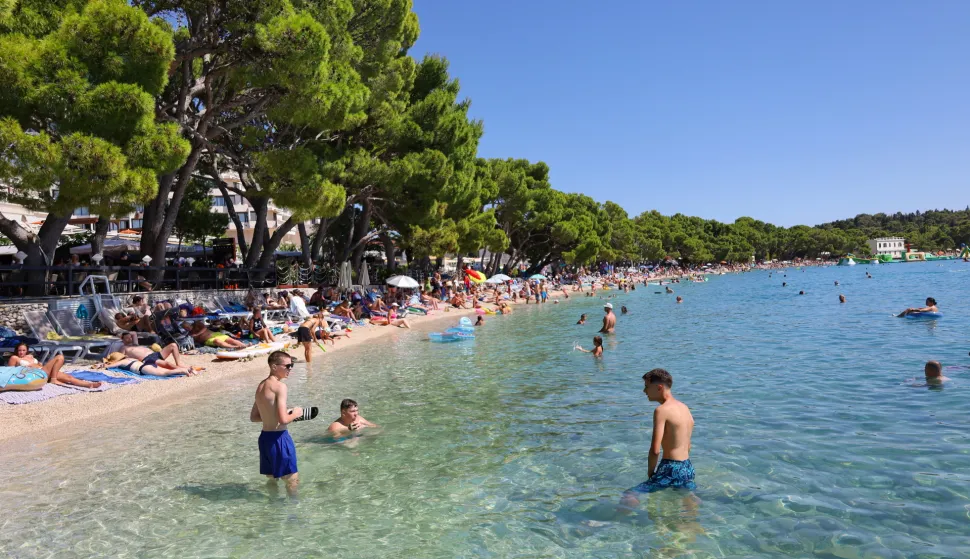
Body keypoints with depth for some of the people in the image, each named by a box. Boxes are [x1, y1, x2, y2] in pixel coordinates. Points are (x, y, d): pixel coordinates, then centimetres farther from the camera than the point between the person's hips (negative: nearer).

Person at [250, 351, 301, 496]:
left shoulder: (261, 386, 10)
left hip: (264, 437, 9)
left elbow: (253, 417, 17)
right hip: (278, 438, -9)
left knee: (272, 478, 22)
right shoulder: (280, 386, -17)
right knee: (293, 480, 1)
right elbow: (283, 420, -23)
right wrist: (295, 414, -5)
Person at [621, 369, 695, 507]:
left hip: (672, 470, -9)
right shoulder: (684, 408, 12)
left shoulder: (662, 410, -15)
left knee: (628, 496, -12)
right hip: (688, 468, 9)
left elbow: (655, 450, -19)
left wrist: (651, 473, -5)